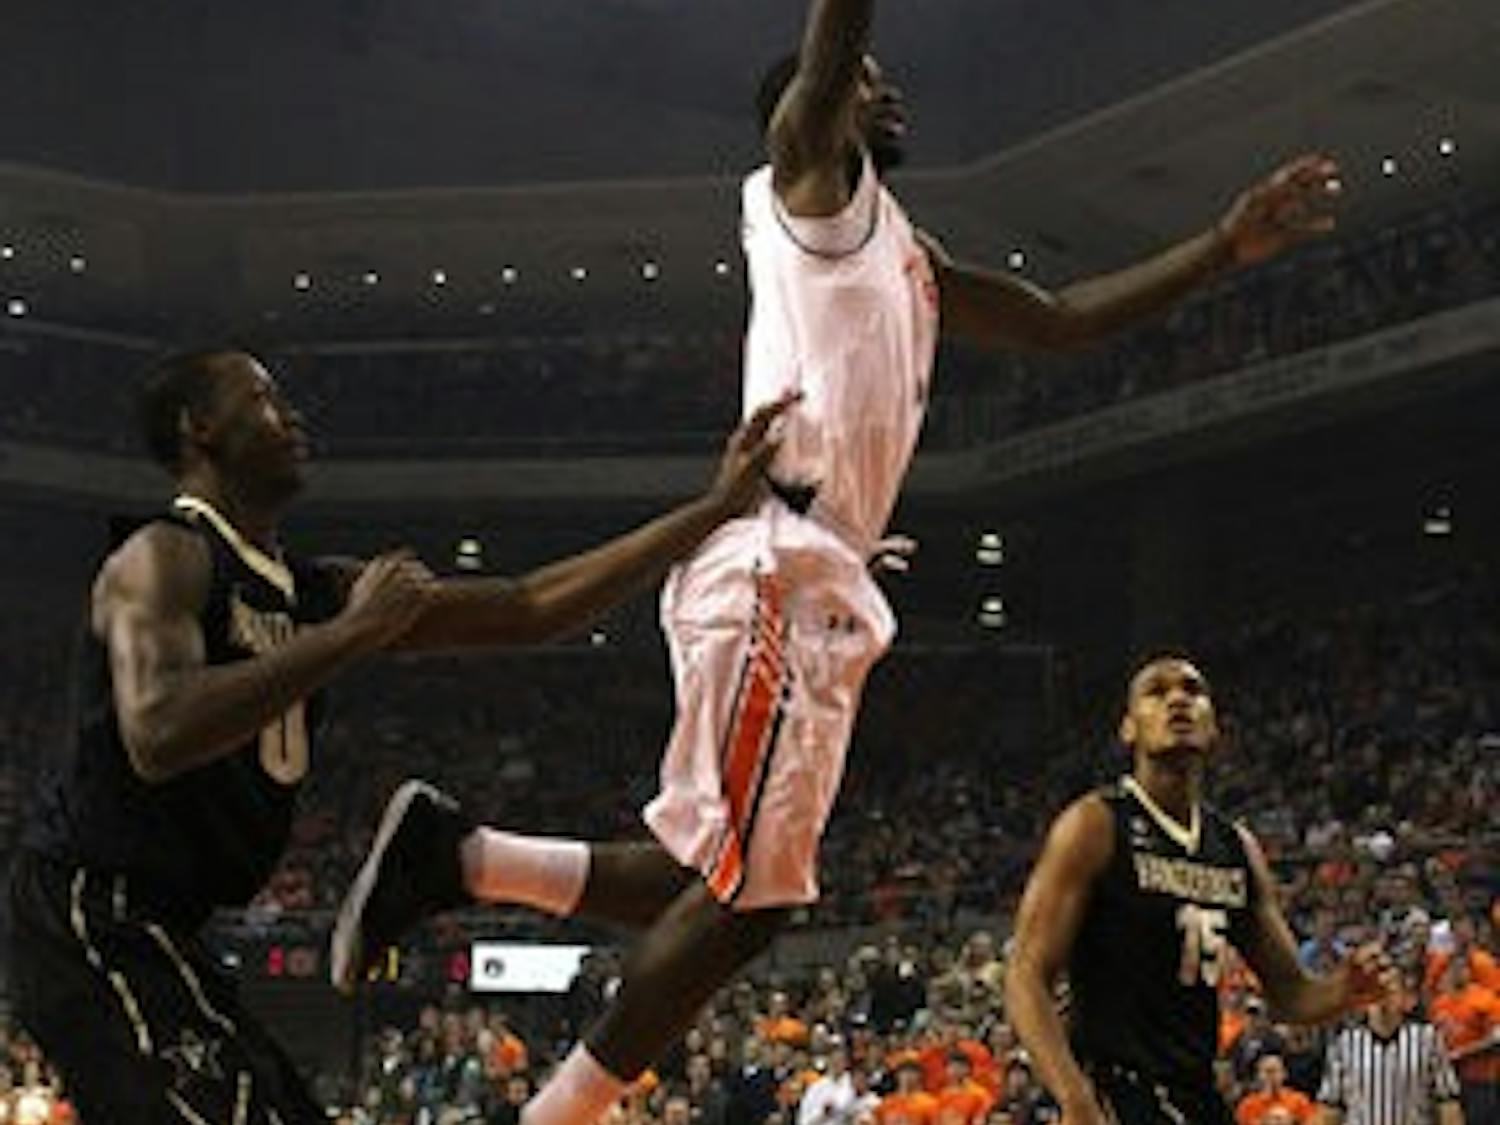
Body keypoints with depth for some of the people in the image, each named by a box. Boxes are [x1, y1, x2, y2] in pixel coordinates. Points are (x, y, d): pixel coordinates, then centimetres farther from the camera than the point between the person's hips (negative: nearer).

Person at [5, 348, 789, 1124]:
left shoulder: (314, 591, 14)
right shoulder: (162, 558, -11)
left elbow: (529, 609, 12)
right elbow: (158, 738, -30)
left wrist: (715, 510, 11)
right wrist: (351, 634, -23)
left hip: (157, 929, 10)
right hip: (92, 912, -10)